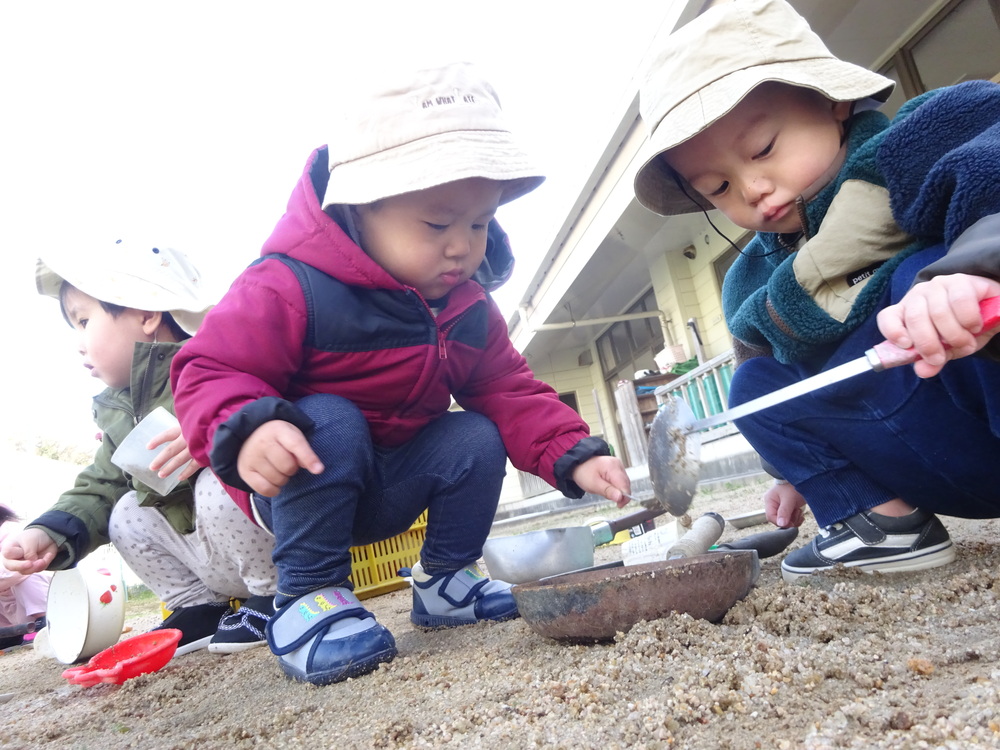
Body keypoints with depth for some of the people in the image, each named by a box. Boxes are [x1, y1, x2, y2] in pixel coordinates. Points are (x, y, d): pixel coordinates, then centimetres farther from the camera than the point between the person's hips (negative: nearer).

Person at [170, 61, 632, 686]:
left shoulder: (470, 309, -5)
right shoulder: (291, 289, -24)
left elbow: (510, 392, -3)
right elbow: (210, 370, -21)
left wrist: (574, 456, -16)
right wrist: (247, 428, -43)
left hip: (391, 492, 6)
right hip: (298, 485, -5)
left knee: (478, 438, -13)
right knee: (328, 422, -33)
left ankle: (444, 582, 7)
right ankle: (307, 596, -17)